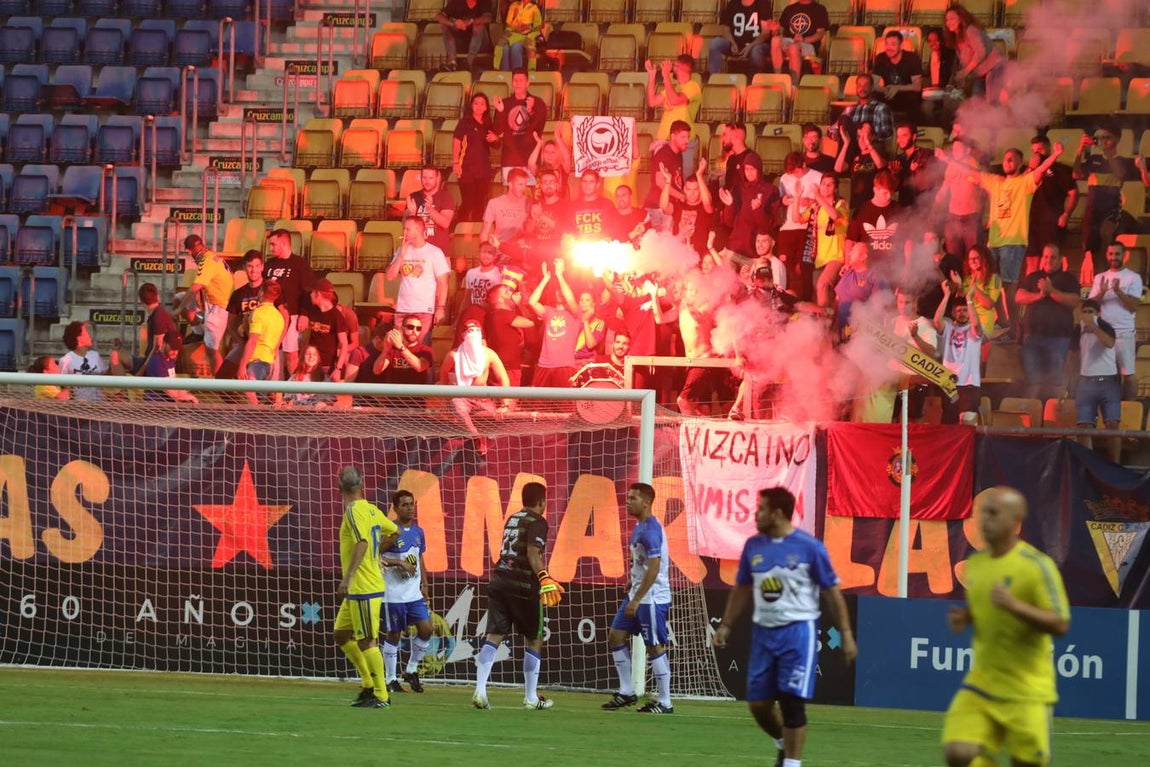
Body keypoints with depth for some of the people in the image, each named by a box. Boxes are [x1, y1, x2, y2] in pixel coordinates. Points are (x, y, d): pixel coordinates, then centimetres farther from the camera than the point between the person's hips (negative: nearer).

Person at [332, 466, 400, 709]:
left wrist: (348, 577, -34)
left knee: (366, 642, -6)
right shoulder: (371, 509, 11)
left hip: (363, 588, -10)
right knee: (341, 635, 17)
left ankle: (381, 696, -2)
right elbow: (394, 532, 23)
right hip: (357, 590, 10)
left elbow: (362, 543, -29)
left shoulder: (354, 511, -15)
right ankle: (369, 685, 20)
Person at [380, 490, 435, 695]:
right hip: (394, 593, -6)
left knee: (426, 628, -3)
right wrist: (399, 563, -24)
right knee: (393, 634, 1)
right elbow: (376, 557, -15)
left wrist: (424, 584, 14)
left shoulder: (418, 531, 11)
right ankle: (391, 680, 12)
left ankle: (411, 670, 14)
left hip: (414, 592, 6)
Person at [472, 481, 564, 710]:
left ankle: (480, 691, -13)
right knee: (534, 640, 7)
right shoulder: (537, 522, -6)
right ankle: (531, 697, 12)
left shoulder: (512, 519, 18)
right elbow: (533, 554, -20)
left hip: (499, 580, 6)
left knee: (494, 636, 1)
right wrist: (544, 578, -31)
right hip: (523, 585, -6)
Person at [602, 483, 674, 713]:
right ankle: (626, 692, 17)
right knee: (616, 637, 10)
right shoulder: (639, 527, 12)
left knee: (655, 647, -4)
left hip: (653, 598, -10)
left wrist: (636, 600, -24)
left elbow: (654, 568, -24)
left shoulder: (651, 530, -18)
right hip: (637, 596, 10)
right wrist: (633, 597, 21)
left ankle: (664, 702, 3)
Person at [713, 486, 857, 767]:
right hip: (764, 631, 5)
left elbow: (833, 592, -4)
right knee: (758, 704, 5)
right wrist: (726, 625, 11)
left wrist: (846, 634, -6)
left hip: (798, 631, -5)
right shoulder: (753, 546, 6)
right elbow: (742, 589, 17)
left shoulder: (809, 547, -9)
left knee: (792, 702, -9)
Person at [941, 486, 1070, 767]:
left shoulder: (1037, 565, -12)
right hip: (981, 683, 5)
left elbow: (1060, 624, -15)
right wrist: (964, 617, 2)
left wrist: (1015, 605, -28)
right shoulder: (975, 563, 9)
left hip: (1027, 691, -5)